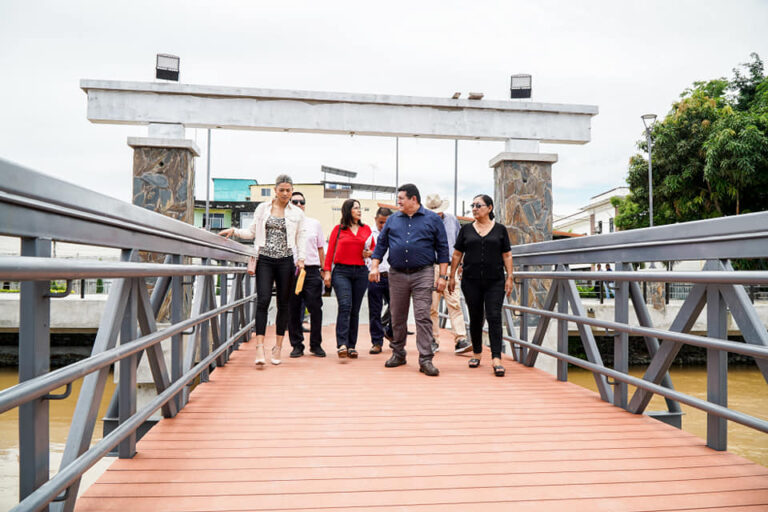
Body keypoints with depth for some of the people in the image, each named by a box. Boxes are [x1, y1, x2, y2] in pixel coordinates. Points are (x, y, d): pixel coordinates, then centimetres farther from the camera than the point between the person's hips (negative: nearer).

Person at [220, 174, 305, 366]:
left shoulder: (297, 213, 8)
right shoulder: (262, 208, 10)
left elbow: (301, 238, 8)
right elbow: (252, 231, 15)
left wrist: (301, 258, -4)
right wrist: (234, 230, 0)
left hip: (286, 261, 0)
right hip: (265, 260, 0)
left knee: (284, 303, 4)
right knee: (263, 300, -12)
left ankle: (278, 346, 14)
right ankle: (259, 347, -13)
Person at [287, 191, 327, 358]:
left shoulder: (315, 223, 13)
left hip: (312, 270, 1)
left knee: (315, 308, -1)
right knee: (293, 309, 3)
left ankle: (316, 345, 10)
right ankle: (297, 345, 14)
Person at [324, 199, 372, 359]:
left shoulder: (366, 229, 13)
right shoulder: (338, 229, 6)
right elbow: (330, 251, 4)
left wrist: (369, 254, -4)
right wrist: (327, 271, -3)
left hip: (360, 272, 3)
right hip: (341, 271, -3)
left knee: (355, 310, 5)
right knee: (345, 306, -17)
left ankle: (351, 346, 11)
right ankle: (342, 345, -19)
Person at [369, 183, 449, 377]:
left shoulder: (432, 219, 5)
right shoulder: (392, 220, 13)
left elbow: (442, 248, 4)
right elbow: (381, 244, 15)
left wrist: (442, 276, -1)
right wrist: (374, 266, 1)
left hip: (423, 275, -3)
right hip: (397, 275, 3)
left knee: (423, 317, -9)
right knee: (397, 317, 9)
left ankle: (425, 359, -6)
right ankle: (398, 353, 24)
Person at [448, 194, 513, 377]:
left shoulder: (500, 229, 6)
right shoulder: (466, 229, 8)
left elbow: (507, 255, 7)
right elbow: (457, 254, 10)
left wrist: (510, 277, 0)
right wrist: (452, 276, 6)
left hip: (495, 282, -1)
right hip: (471, 282, 1)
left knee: (494, 317, -9)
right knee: (475, 318, 8)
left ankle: (496, 359, -10)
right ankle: (477, 353, 23)